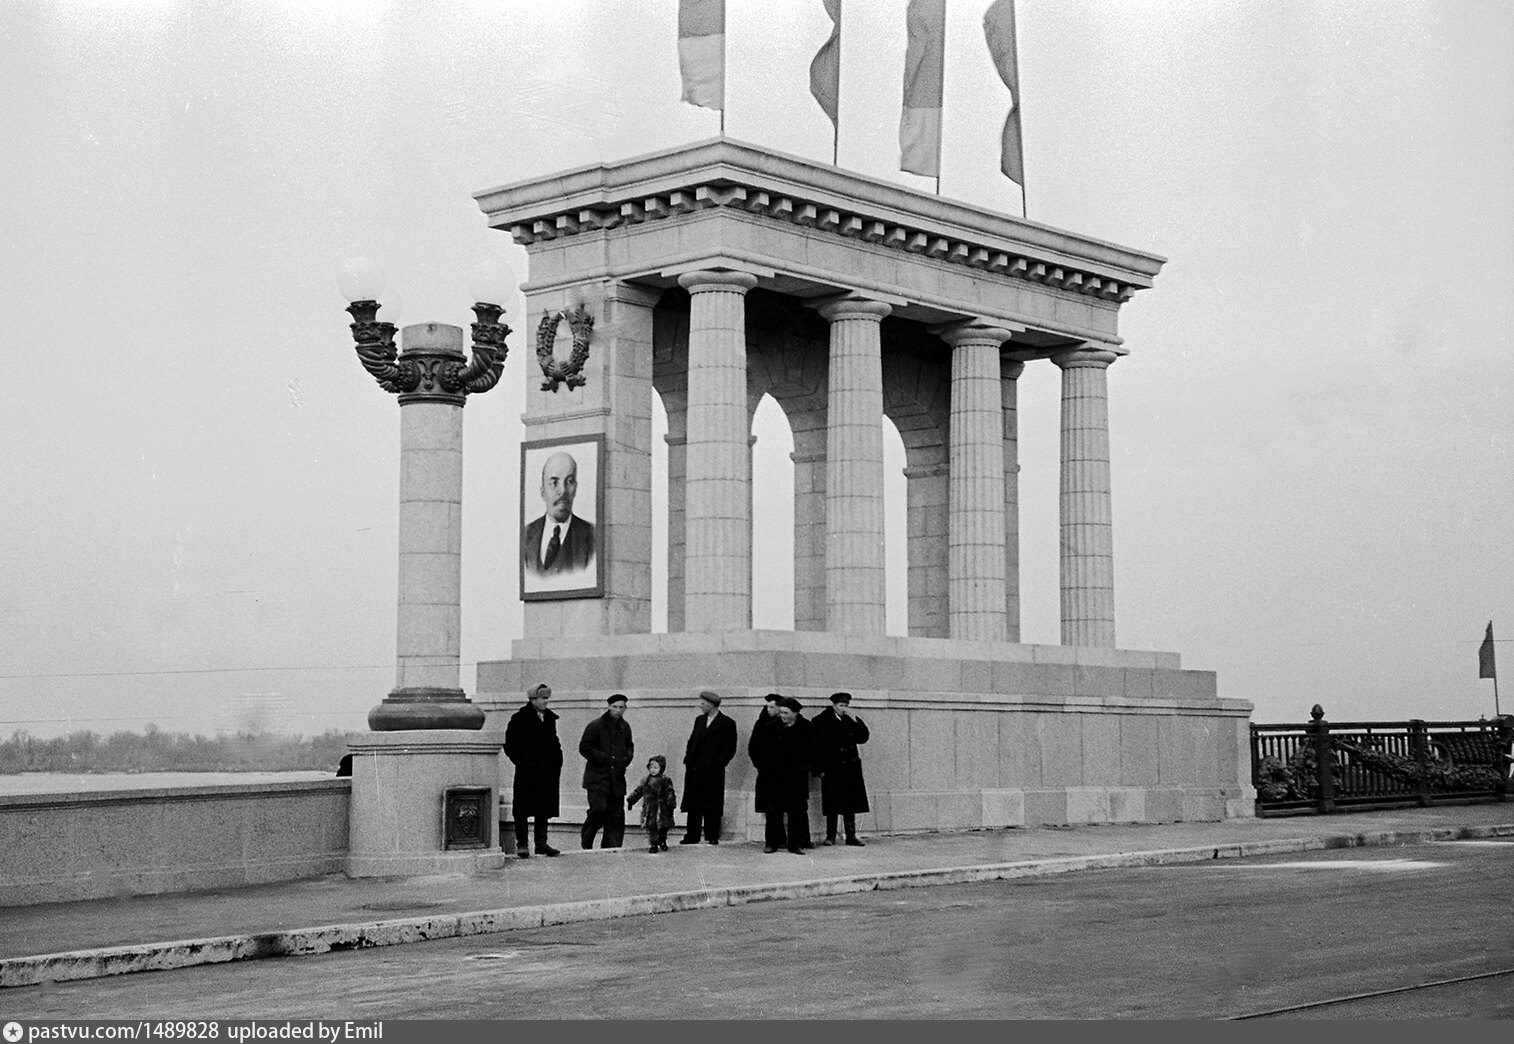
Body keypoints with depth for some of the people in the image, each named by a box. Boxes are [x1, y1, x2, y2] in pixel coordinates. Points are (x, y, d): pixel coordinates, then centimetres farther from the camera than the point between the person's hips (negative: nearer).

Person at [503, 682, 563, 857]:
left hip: (547, 771, 6)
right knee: (523, 809, -2)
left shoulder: (549, 718, 13)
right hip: (527, 772, -6)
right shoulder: (519, 718, -5)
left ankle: (541, 843, 14)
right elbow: (510, 745, -5)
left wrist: (557, 763, 9)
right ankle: (521, 844, 3)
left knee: (544, 809, 8)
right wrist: (522, 762, -10)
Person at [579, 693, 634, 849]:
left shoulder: (625, 727, 13)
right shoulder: (595, 726, -6)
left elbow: (629, 746, 27)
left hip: (617, 777, 6)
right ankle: (586, 840, 7)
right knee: (599, 808, -16)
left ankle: (611, 847, 7)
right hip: (597, 776, -6)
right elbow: (584, 748, -7)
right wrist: (604, 758, -14)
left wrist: (627, 757, 4)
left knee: (616, 814, 1)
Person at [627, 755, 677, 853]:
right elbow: (638, 792, 15)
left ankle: (662, 842, 27)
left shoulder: (665, 781, -3)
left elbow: (670, 794, -6)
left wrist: (671, 804, -15)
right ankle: (653, 844, 7)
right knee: (651, 828, -1)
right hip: (649, 809, 3)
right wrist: (631, 800, 8)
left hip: (661, 809, -3)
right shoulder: (645, 781, 9)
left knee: (663, 827, 5)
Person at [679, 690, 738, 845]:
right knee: (693, 804, 6)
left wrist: (718, 764, -11)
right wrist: (688, 759, 7)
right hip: (694, 769, 6)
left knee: (712, 805, -1)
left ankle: (712, 836, 6)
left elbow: (730, 749, -5)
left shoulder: (727, 724, -4)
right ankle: (692, 836, 9)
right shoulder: (699, 720, 16)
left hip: (712, 771, -6)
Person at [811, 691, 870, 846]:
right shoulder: (821, 721, -4)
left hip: (850, 769, 4)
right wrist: (819, 769, -12)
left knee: (850, 804, 6)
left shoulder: (851, 721, 11)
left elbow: (863, 738, 5)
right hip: (832, 769, -4)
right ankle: (830, 836, 9)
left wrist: (855, 721, -6)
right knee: (832, 804, 1)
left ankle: (851, 836, 11)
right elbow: (815, 746, -7)